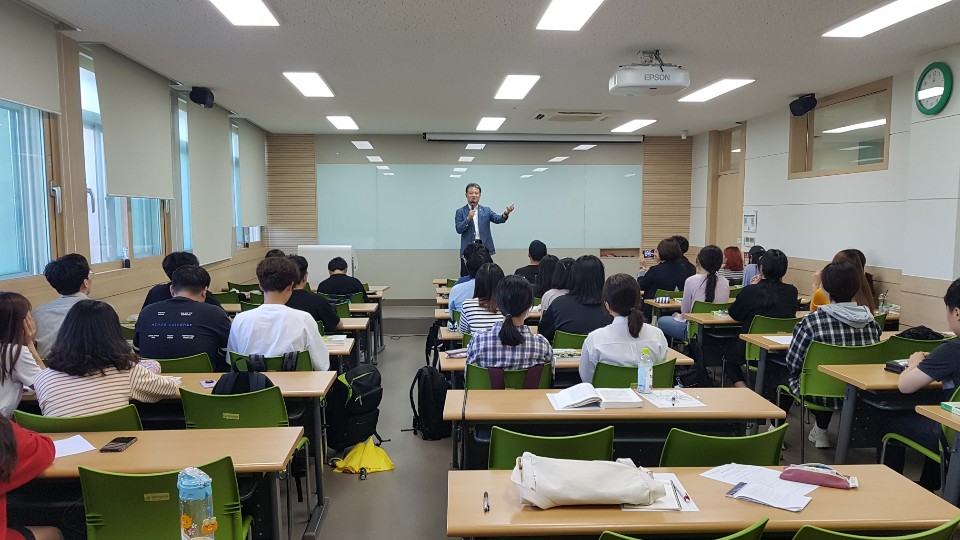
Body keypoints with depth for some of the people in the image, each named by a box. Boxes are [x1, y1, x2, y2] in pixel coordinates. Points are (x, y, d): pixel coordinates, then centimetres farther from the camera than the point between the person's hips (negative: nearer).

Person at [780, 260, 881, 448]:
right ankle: (821, 431, 47)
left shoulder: (811, 322, -20)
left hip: (822, 395, -4)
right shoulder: (871, 322, -6)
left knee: (784, 371, 24)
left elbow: (792, 363, -11)